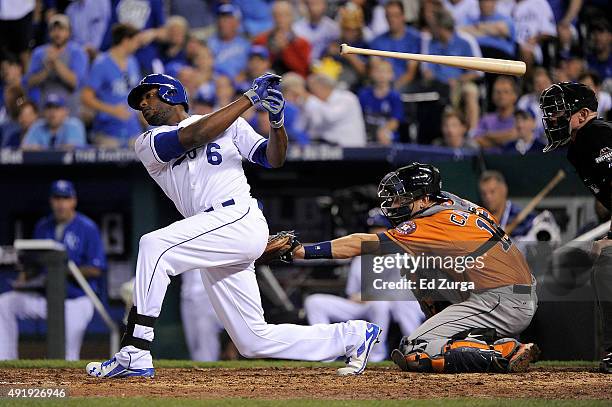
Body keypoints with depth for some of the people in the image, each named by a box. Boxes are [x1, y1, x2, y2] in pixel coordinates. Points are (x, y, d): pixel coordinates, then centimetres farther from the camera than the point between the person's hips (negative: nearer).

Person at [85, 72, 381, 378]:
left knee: (154, 246, -26)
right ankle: (354, 335, 20)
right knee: (254, 341, 5)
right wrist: (250, 97, -4)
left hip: (240, 219, -5)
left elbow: (273, 159, 8)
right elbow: (194, 136, -2)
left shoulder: (229, 123, 12)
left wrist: (276, 120, -11)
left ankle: (134, 356, -30)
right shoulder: (147, 145, 16)